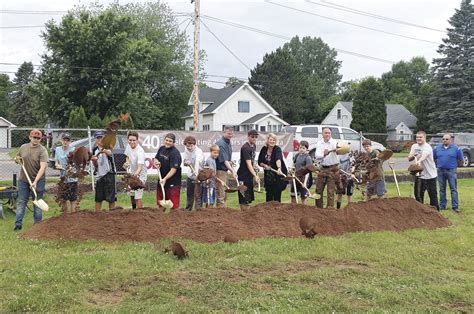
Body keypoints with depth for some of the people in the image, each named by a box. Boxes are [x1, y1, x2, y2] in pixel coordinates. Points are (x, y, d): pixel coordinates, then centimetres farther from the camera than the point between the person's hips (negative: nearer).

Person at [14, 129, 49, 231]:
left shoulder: (42, 150, -12)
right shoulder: (23, 147, 5)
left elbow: (43, 167, -22)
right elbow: (17, 158, 24)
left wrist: (35, 181, -30)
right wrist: (17, 159, -3)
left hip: (38, 181, -4)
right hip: (23, 180, 4)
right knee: (21, 202, 5)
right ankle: (18, 224, 10)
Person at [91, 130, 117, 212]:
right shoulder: (95, 150, 9)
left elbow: (110, 153, -33)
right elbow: (95, 165, 12)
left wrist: (105, 151, -56)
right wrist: (94, 160, -10)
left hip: (109, 174, -5)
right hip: (99, 175, 5)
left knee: (111, 197, -3)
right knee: (98, 198, 9)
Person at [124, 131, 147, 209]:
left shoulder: (140, 151, -30)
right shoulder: (128, 146, -7)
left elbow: (140, 168, -38)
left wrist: (135, 175, -57)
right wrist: (127, 162, -6)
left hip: (140, 175, -8)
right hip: (132, 174, 8)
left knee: (138, 197, -13)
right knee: (131, 194, 21)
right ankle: (134, 210, 41)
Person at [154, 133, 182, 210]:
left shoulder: (175, 153, -17)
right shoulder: (161, 148, 6)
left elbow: (174, 169, -23)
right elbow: (155, 158, 21)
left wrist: (165, 179, -32)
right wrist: (156, 162, -2)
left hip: (172, 183, -8)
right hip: (161, 180, 8)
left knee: (173, 203, -5)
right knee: (160, 202, 15)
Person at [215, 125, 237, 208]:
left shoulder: (228, 142, 11)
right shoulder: (221, 144, -19)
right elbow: (224, 160, -28)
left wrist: (232, 167, 14)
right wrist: (232, 171, -36)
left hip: (225, 170, 10)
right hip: (220, 170, -10)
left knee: (224, 194, 16)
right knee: (221, 194, -8)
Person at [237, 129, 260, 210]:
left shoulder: (253, 146, 10)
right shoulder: (245, 148, -20)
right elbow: (248, 164, -28)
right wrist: (255, 175, -36)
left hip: (249, 175, 10)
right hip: (243, 176, -10)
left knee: (249, 197, 15)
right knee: (243, 198, -6)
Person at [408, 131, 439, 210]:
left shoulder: (427, 147, -16)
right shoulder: (414, 146, 7)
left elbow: (424, 155, -38)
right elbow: (409, 159, 7)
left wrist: (419, 161, -58)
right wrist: (412, 156, -16)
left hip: (430, 175, -6)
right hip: (419, 175, 6)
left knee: (433, 195, 0)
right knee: (418, 195, 10)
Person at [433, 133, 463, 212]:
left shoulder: (456, 148, -2)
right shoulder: (437, 148, 6)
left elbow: (460, 161, 6)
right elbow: (433, 159, 16)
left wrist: (454, 165, 8)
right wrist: (438, 165, 11)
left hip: (451, 171, -3)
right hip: (440, 171, 3)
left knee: (453, 189, -1)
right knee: (442, 189, 10)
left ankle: (455, 206, 2)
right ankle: (442, 206, 17)